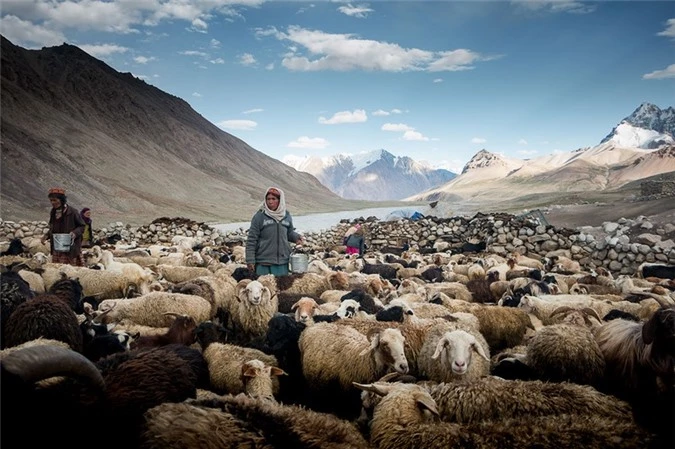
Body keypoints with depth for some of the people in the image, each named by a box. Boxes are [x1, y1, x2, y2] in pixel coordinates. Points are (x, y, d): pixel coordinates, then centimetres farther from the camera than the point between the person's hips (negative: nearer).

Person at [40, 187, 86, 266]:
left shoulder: (72, 212, -13)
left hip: (70, 248, -6)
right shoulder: (53, 213, 7)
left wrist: (75, 233, -23)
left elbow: (82, 226, -6)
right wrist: (46, 236, 3)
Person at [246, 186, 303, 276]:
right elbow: (251, 240, -4)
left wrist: (296, 237, -2)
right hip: (263, 262, -3)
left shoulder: (286, 216, 5)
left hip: (282, 262, 4)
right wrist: (250, 260, -7)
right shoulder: (259, 216, -7)